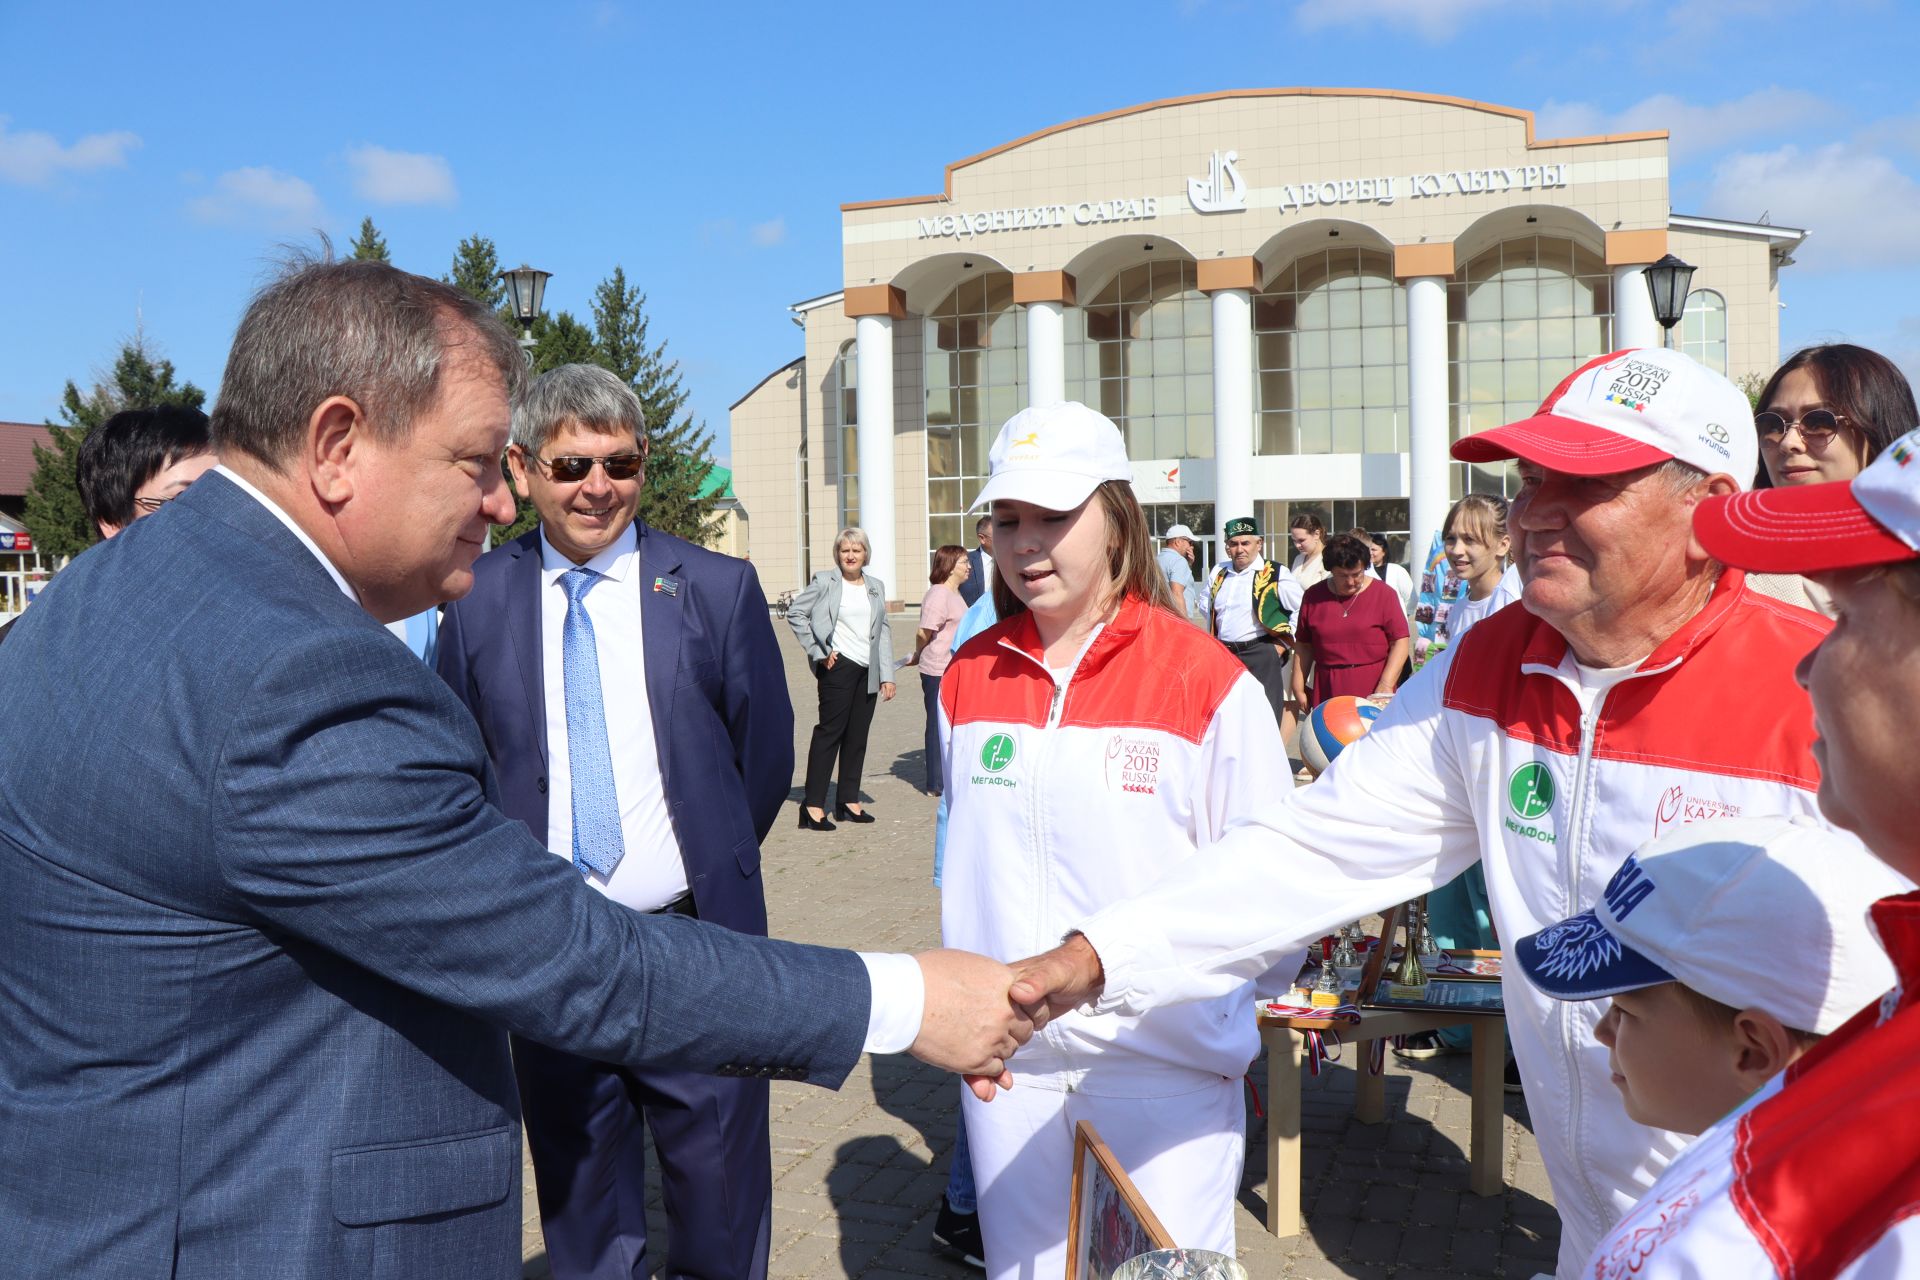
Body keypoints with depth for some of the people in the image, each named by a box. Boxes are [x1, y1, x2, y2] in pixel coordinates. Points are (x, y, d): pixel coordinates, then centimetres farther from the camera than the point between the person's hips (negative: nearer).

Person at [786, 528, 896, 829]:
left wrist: (887, 676, 7)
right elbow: (794, 612, -3)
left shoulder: (876, 586, 13)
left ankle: (849, 800, 17)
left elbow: (884, 630, 13)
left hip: (868, 670, 5)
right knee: (830, 731, -6)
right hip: (839, 666, -5)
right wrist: (818, 651, -8)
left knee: (858, 735, 8)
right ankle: (813, 805, -3)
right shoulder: (825, 581, -2)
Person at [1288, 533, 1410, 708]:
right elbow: (1303, 646, 12)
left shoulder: (1383, 593, 2)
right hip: (1328, 693, 2)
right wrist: (1298, 687, 6)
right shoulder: (1313, 597, 9)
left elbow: (1401, 641, -2)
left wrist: (1386, 685, -13)